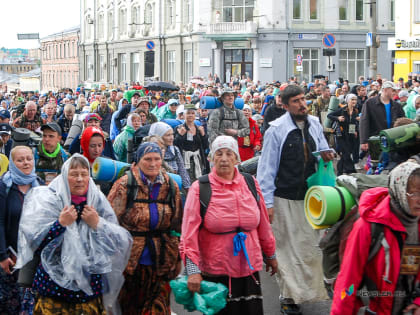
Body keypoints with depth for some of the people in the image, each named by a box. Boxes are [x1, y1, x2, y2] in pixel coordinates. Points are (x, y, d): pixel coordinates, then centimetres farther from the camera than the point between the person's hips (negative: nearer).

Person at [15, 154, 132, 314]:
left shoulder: (98, 201, 4)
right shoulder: (47, 200, -3)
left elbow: (123, 242, 0)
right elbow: (33, 241, -10)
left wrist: (98, 224, -13)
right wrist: (61, 223, -19)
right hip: (56, 282, -2)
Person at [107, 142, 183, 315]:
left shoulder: (171, 187, 8)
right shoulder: (125, 185, -5)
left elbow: (177, 226, 15)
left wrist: (176, 262, 15)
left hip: (160, 263, 3)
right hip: (131, 261, -2)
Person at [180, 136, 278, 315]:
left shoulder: (250, 184, 6)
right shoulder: (200, 189, -5)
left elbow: (263, 224, 16)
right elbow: (189, 233, -9)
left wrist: (270, 255, 24)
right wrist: (192, 270, -17)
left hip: (249, 271, 3)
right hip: (215, 274, -3)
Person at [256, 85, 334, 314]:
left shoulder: (314, 124, 5)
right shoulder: (277, 129, -9)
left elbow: (323, 151, 20)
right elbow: (266, 167, -8)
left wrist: (326, 156, -6)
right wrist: (267, 202, -11)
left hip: (309, 196, 5)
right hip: (285, 198, -4)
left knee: (310, 244, 10)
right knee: (287, 246, 2)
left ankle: (308, 289, 26)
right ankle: (288, 296, 13)